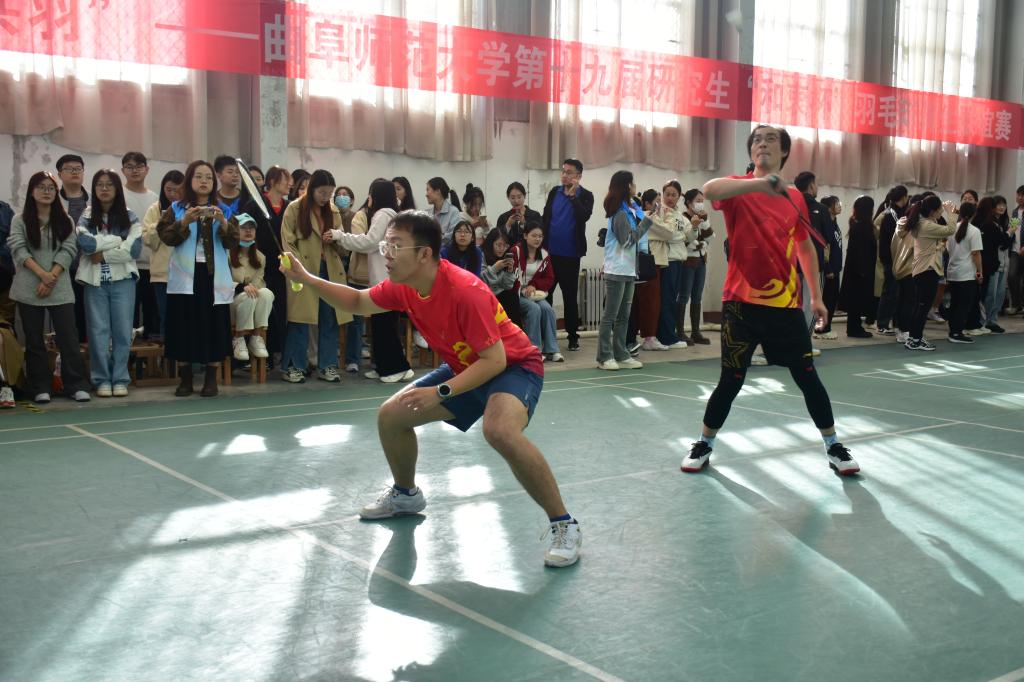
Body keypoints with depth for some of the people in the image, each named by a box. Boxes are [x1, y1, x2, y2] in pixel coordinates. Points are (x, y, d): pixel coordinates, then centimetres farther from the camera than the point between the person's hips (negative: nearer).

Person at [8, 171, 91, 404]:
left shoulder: (65, 220, 9)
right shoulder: (20, 220, 5)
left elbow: (68, 250, -1)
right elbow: (19, 250, -6)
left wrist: (51, 278, -14)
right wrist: (42, 274, -19)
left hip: (60, 289, 0)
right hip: (28, 290, 0)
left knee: (68, 338, -3)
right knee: (34, 340, 4)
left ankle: (76, 386, 2)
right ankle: (40, 389, 10)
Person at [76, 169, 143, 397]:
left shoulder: (129, 217, 4)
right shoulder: (86, 217, 5)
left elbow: (134, 249, -8)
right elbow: (85, 243, -13)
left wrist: (103, 254, -11)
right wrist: (118, 240, -9)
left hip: (123, 280, 0)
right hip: (94, 281, 0)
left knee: (122, 330, 1)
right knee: (98, 331, 1)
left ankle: (120, 379, 9)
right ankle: (102, 380, 8)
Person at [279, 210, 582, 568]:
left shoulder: (465, 291, -32)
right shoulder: (402, 286, -7)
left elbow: (495, 360, -30)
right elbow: (359, 303, 12)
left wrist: (440, 393, -33)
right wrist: (306, 279, 1)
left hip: (514, 366, -8)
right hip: (465, 367, 9)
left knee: (499, 430, -39)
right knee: (390, 416, 7)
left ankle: (564, 525, -24)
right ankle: (405, 494, 35)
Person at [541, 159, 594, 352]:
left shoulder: (586, 195, -3)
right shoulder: (554, 192, 7)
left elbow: (585, 216, -20)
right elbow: (545, 217, 9)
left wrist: (573, 195, -21)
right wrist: (542, 243, 3)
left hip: (570, 254, -3)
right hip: (550, 251, 3)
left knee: (570, 296, 6)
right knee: (545, 292, 5)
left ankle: (573, 336, 14)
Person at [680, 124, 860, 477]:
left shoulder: (795, 197, 8)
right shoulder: (739, 189, -3)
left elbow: (806, 248, 21)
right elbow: (709, 190, -28)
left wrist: (816, 295, 18)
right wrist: (762, 183, -37)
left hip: (786, 305, 3)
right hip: (742, 303, -3)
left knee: (808, 378, 5)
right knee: (731, 381, 2)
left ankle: (833, 447, 21)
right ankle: (704, 445, 22)